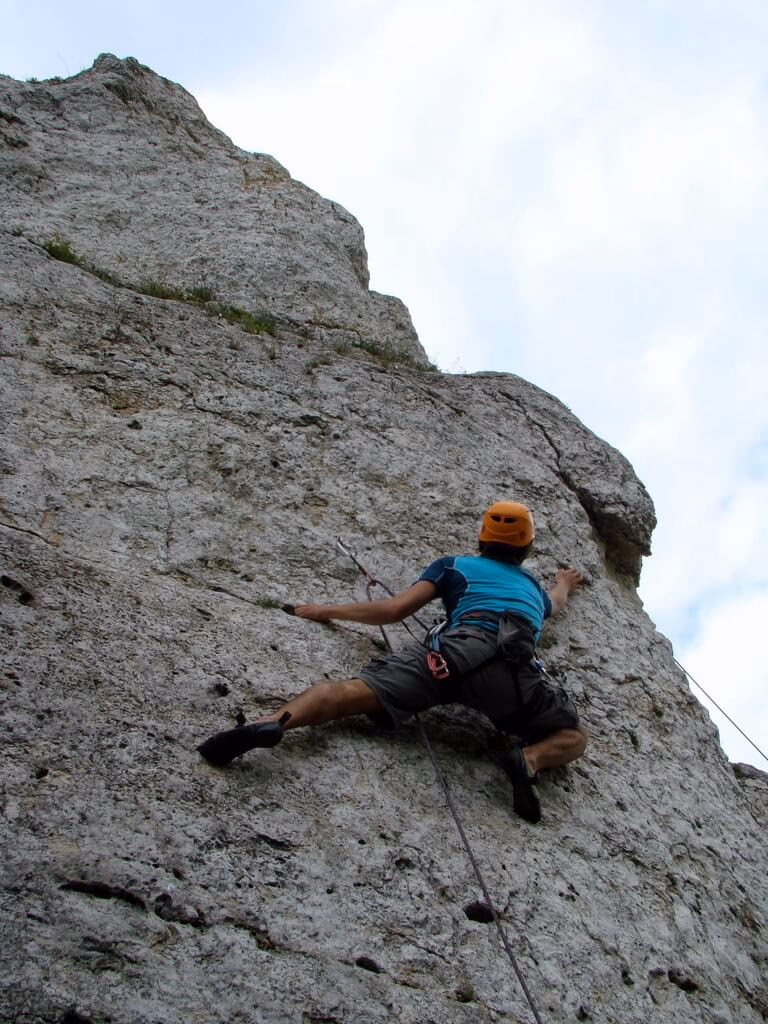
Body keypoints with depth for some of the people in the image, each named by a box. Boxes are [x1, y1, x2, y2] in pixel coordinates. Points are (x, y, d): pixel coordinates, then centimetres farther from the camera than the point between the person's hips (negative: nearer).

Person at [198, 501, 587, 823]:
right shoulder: (535, 587, 43)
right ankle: (528, 760, -13)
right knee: (573, 737, 22)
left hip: (458, 648, -2)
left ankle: (274, 721, -44)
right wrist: (564, 584, 94)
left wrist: (328, 610, 31)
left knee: (358, 689, -14)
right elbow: (553, 602, 70)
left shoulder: (454, 565, 33)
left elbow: (395, 609, 20)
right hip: (519, 670, 2)